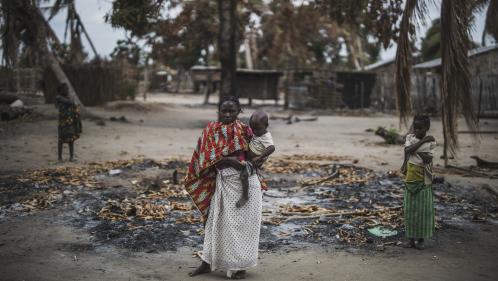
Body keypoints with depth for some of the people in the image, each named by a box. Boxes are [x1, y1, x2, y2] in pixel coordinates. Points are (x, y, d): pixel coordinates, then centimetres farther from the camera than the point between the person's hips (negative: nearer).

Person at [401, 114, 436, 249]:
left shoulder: (431, 142, -4)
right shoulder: (410, 137, 2)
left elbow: (428, 159, -14)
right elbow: (408, 151, -15)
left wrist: (414, 149, -13)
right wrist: (422, 141, -15)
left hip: (423, 179, -2)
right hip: (410, 177, 2)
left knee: (423, 208, 3)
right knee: (410, 207, 6)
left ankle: (421, 238, 13)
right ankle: (411, 237, 16)